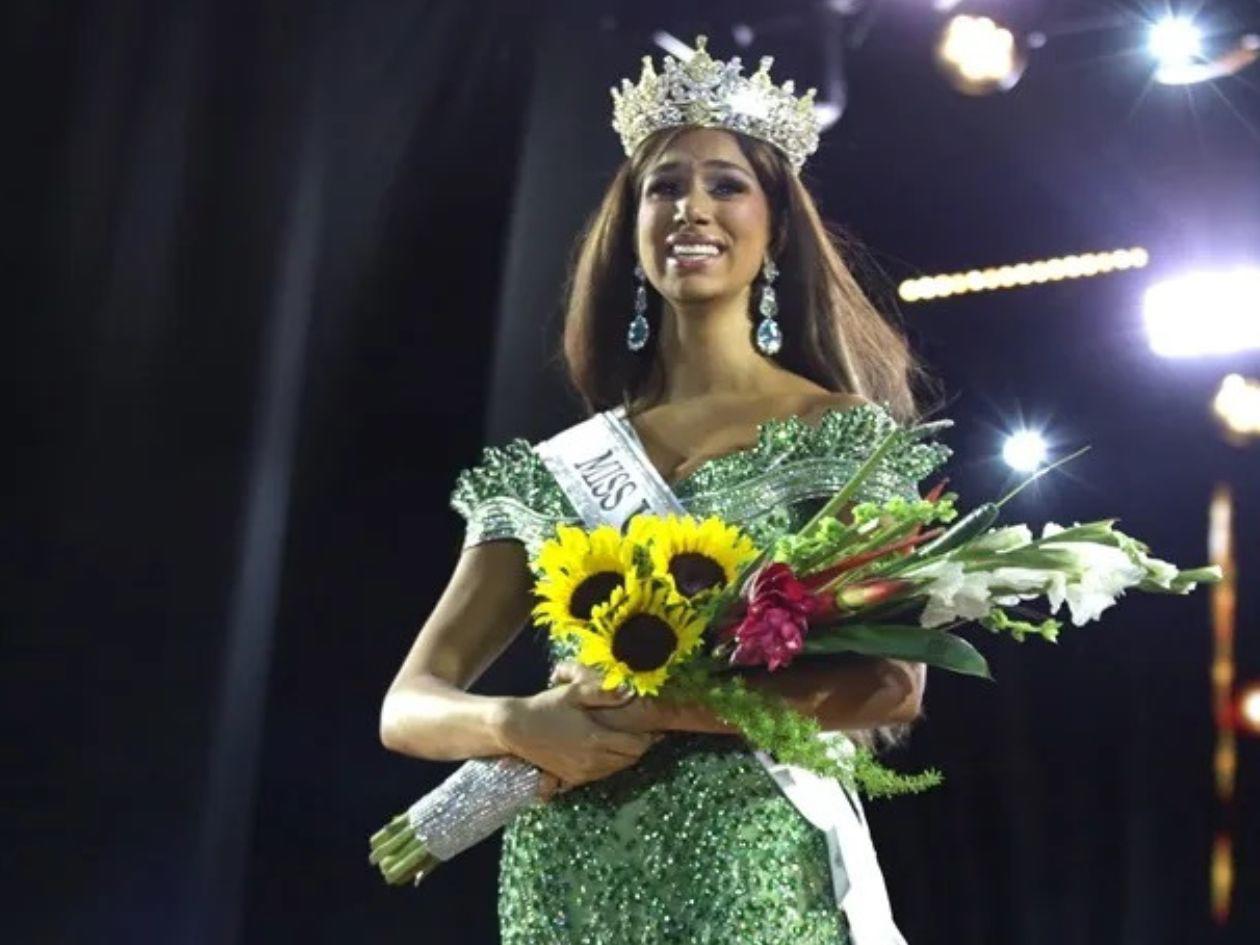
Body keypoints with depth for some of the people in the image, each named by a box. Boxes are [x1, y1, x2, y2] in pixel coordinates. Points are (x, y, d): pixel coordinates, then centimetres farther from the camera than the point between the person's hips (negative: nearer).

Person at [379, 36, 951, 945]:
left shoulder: (842, 433, 0)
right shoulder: (559, 468, 7)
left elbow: (895, 682, -11)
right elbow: (410, 705, 4)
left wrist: (658, 708, -19)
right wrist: (520, 725, -17)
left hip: (752, 865, -2)